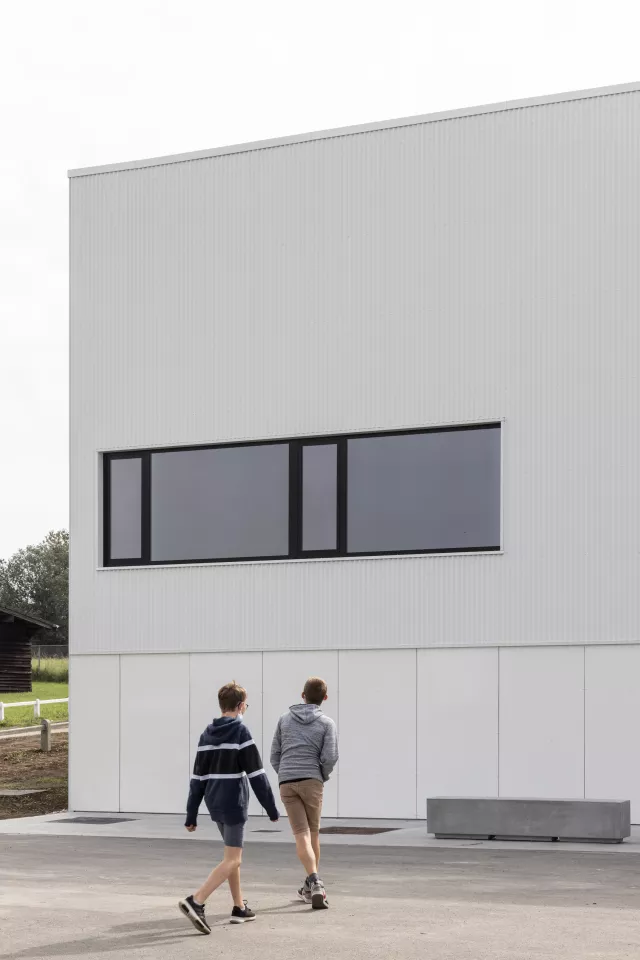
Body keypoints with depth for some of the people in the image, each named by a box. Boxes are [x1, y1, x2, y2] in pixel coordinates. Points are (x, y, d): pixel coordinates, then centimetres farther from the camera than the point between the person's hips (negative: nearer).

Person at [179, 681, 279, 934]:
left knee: (234, 855, 20)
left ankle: (239, 908, 24)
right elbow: (256, 775, -12)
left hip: (215, 803, 7)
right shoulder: (240, 732, -10)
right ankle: (195, 902, -22)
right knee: (232, 860, -6)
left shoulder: (207, 734, 9)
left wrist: (192, 814, 12)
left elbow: (198, 777, 9)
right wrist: (272, 809, -6)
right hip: (233, 802, -7)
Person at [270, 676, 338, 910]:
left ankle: (314, 882, -24)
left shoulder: (285, 719, 12)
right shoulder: (327, 723, 3)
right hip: (311, 780, -1)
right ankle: (310, 887, 22)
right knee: (313, 832, 15)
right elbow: (330, 757, -8)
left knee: (301, 835, -5)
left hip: (286, 783, 1)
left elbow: (274, 755, 12)